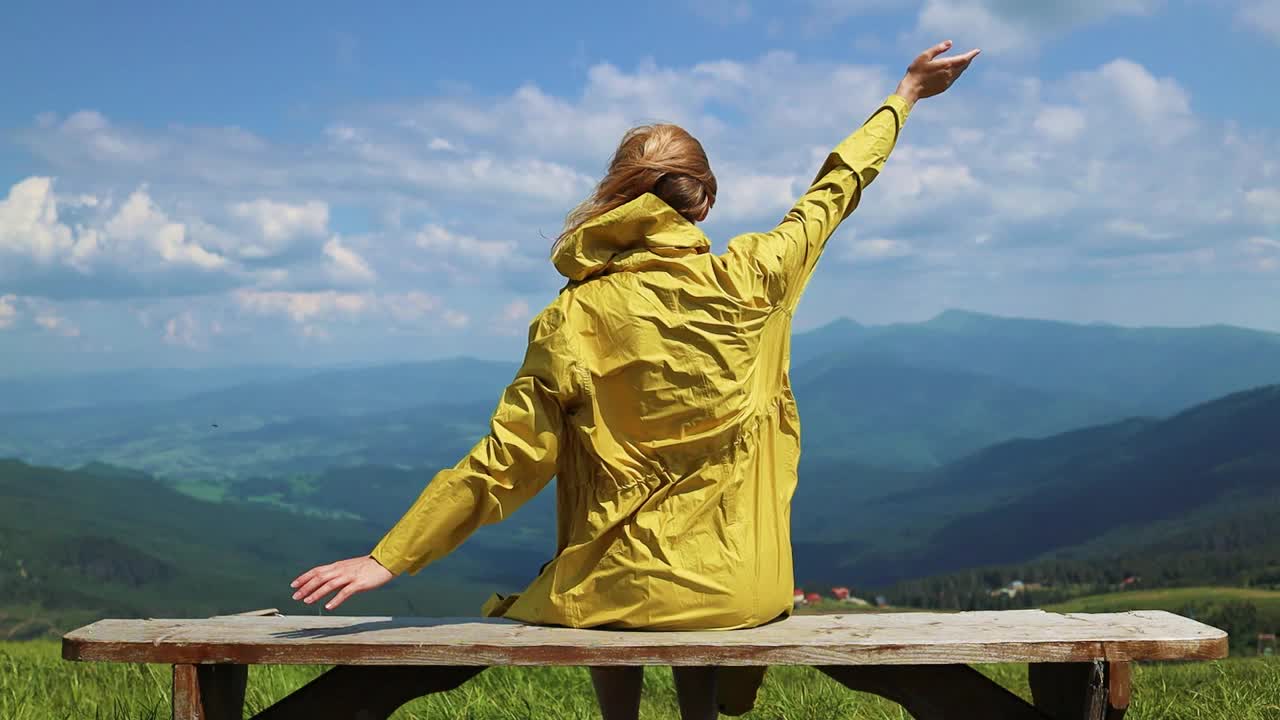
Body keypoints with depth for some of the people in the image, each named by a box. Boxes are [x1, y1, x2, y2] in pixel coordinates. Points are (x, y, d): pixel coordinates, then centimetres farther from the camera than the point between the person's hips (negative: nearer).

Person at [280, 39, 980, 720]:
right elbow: (833, 192, 12)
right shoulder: (750, 280, -3)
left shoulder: (569, 321, -9)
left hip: (623, 587, -1)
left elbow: (506, 463, -9)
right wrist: (904, 96, 28)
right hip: (744, 585, 2)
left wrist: (390, 557, -1)